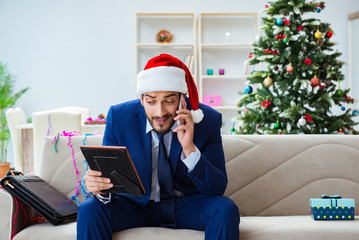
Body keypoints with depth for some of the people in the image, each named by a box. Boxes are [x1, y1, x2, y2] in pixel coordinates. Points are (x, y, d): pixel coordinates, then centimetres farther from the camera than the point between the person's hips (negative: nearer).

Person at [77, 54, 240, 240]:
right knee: (88, 210, -26)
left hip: (188, 204, 1)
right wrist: (100, 187, -36)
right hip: (138, 205, 0)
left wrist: (190, 149, -32)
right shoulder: (119, 117, -14)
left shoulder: (207, 120, -16)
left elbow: (218, 188, -17)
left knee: (225, 209, -28)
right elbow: (109, 175, -11)